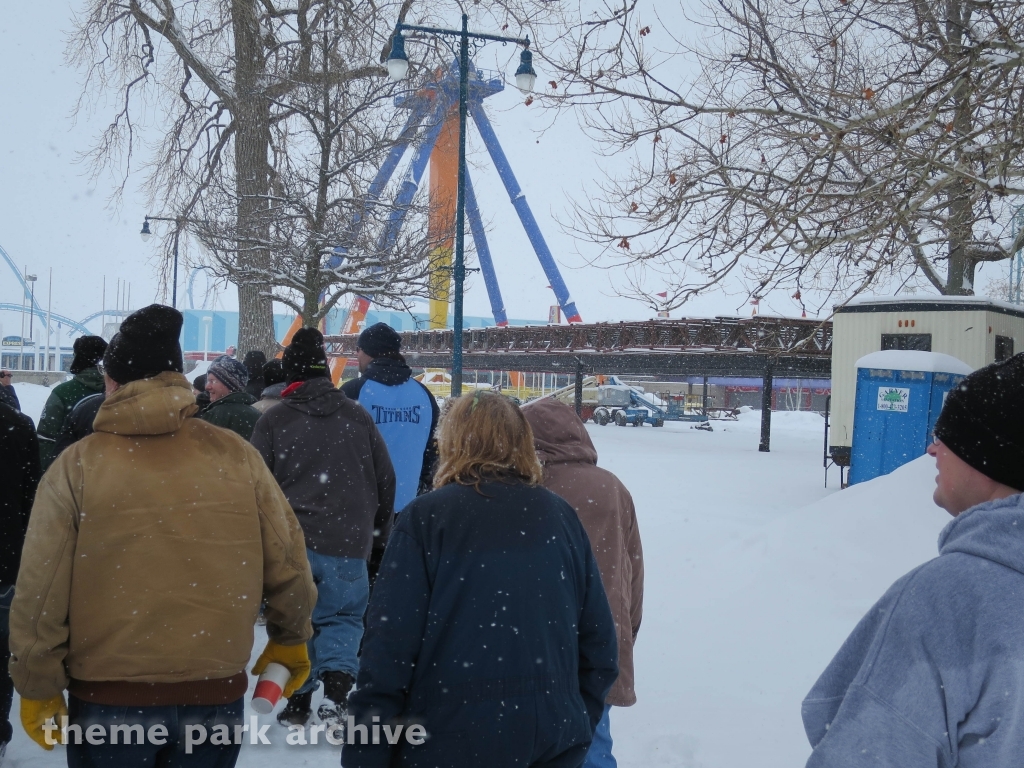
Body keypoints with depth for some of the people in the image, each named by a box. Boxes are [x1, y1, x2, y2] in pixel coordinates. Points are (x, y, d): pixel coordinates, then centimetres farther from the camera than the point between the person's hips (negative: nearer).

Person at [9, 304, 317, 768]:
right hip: (216, 695, 1)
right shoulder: (236, 456, -6)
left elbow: (40, 594, -8)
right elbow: (286, 564, 0)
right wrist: (291, 639, 16)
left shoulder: (78, 467, -10)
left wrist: (37, 686, 6)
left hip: (110, 699, -1)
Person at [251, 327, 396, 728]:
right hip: (347, 543, 1)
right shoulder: (358, 417, 4)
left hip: (292, 544, 0)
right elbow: (385, 481, 9)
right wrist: (379, 534, 21)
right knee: (343, 618, 11)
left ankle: (299, 702, 17)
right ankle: (336, 691, -7)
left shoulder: (273, 420, -2)